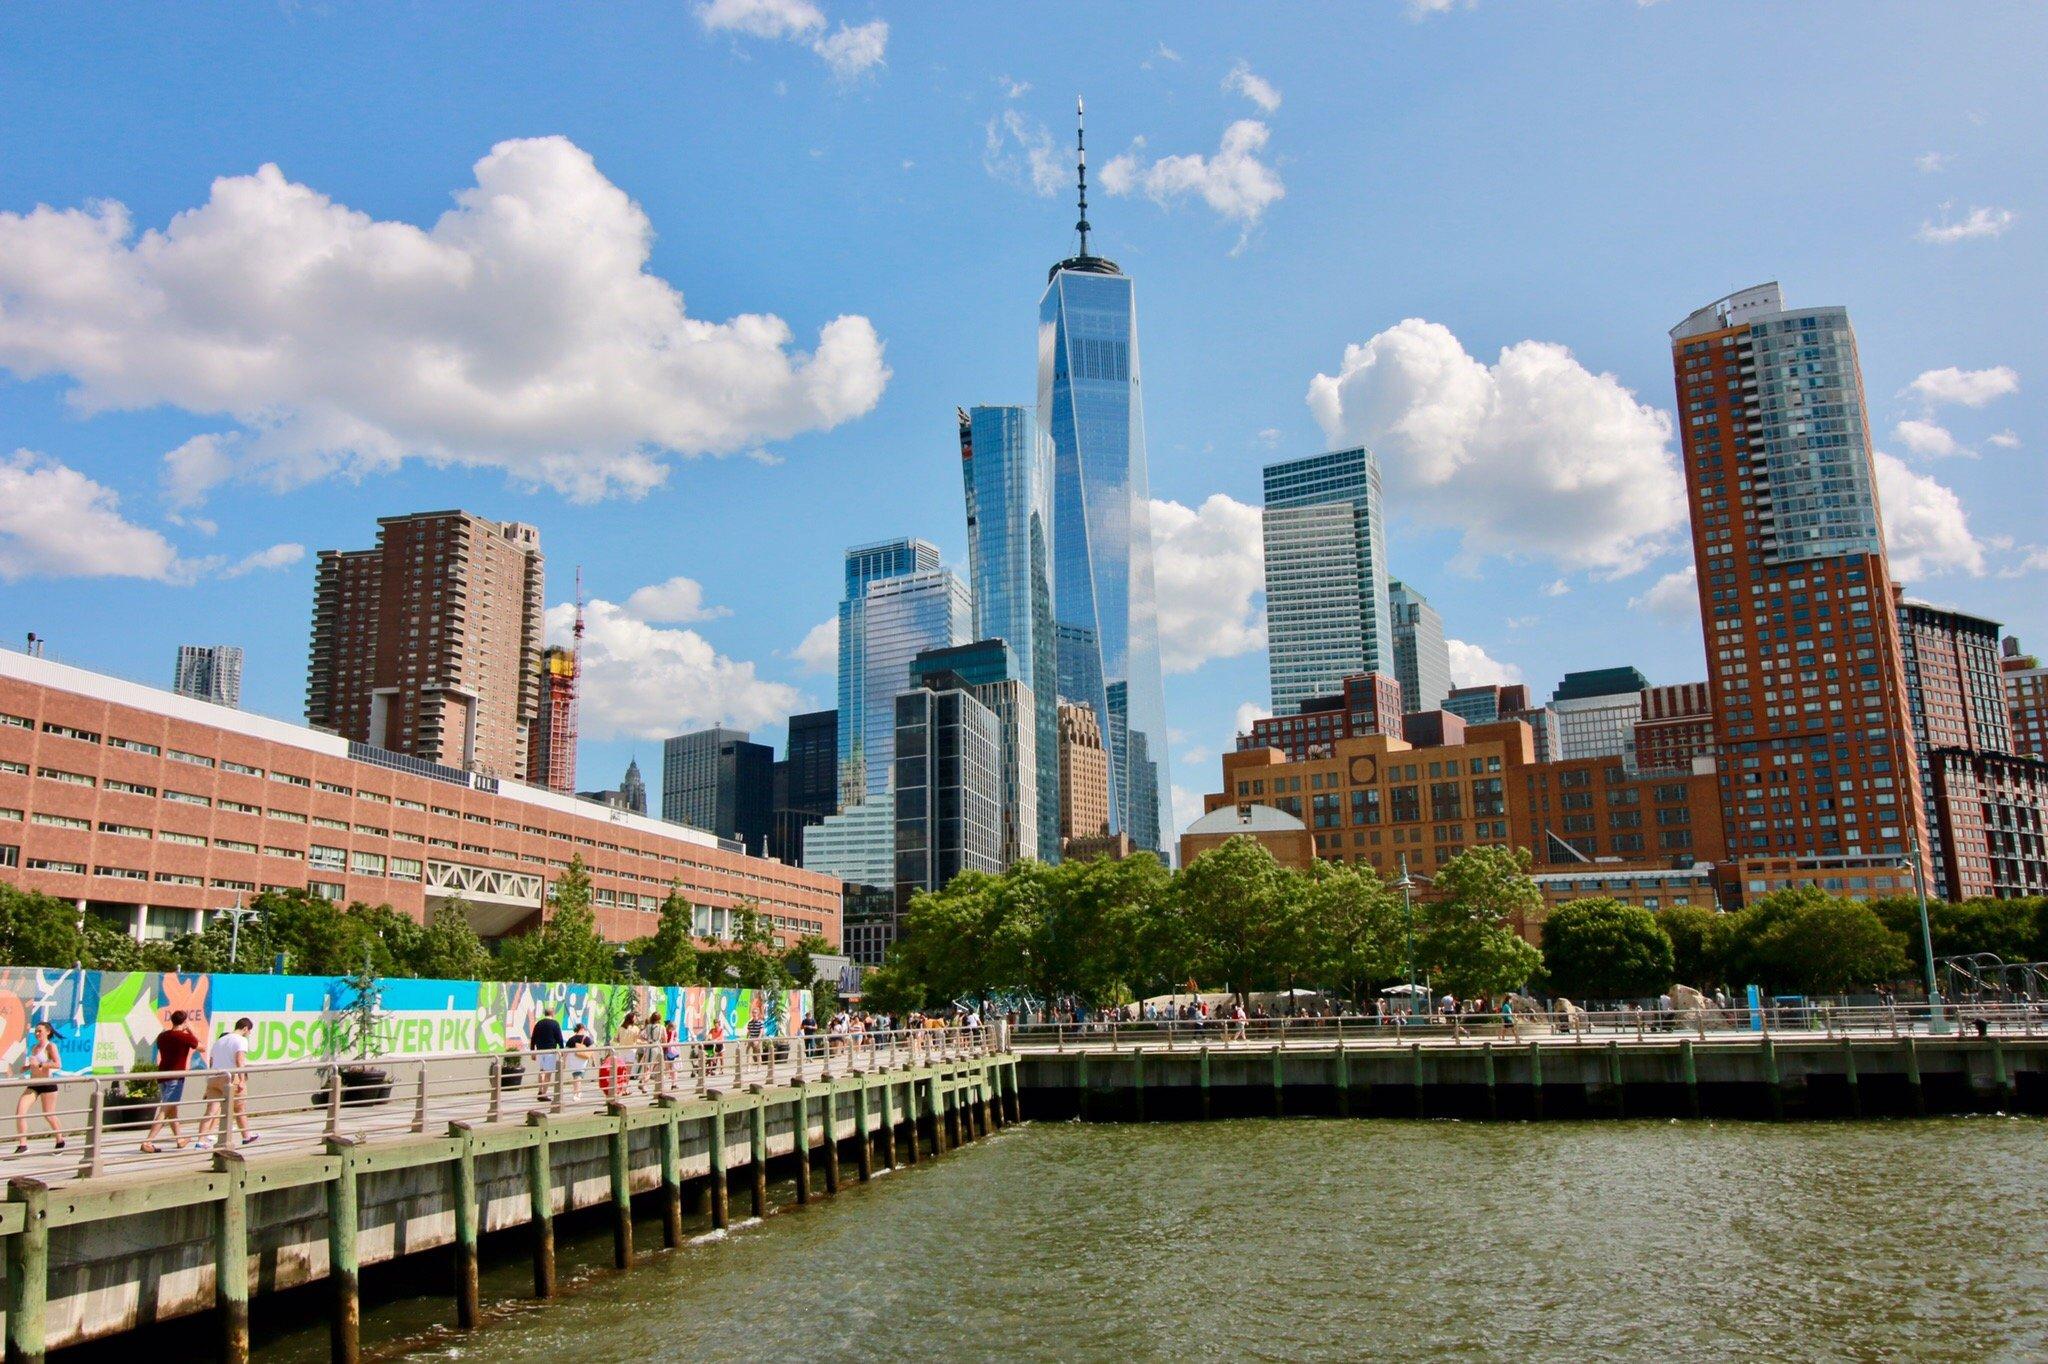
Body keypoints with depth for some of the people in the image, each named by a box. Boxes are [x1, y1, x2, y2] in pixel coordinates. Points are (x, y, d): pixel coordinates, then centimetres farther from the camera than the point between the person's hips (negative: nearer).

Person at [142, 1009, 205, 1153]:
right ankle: (147, 1142, -17)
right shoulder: (186, 1037, -11)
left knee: (172, 1109, 19)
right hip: (176, 1077, -7)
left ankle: (179, 1139, 29)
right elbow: (203, 1048, 3)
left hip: (162, 1076, 7)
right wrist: (191, 1032, 9)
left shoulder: (162, 1036, 9)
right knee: (165, 1111, -9)